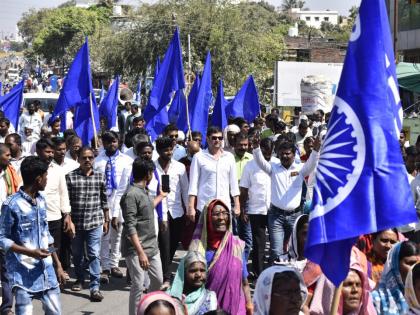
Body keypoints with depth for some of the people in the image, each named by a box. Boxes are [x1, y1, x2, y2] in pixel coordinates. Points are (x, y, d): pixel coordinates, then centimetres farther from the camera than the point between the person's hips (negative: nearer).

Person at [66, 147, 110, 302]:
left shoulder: (100, 177, 4)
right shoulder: (70, 177, -2)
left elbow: (104, 201, 9)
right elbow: (66, 201, -2)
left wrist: (106, 221, 10)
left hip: (95, 222, 0)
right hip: (76, 223, 0)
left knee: (94, 255, -4)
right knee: (77, 254, 15)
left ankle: (94, 287, -3)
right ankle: (79, 279, 36)